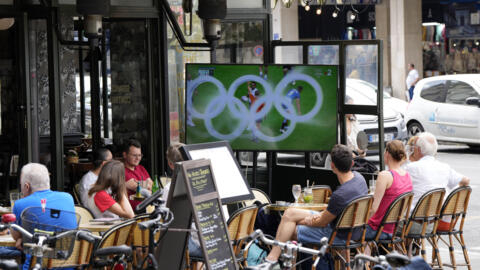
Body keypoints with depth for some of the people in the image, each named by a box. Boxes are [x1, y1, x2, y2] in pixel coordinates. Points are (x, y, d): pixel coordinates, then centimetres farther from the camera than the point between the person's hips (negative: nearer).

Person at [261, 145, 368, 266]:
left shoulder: (340, 195, -34)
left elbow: (322, 223, -18)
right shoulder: (358, 177, -7)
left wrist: (308, 221, 2)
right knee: (290, 213, 10)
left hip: (340, 237, -9)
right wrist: (322, 214, 2)